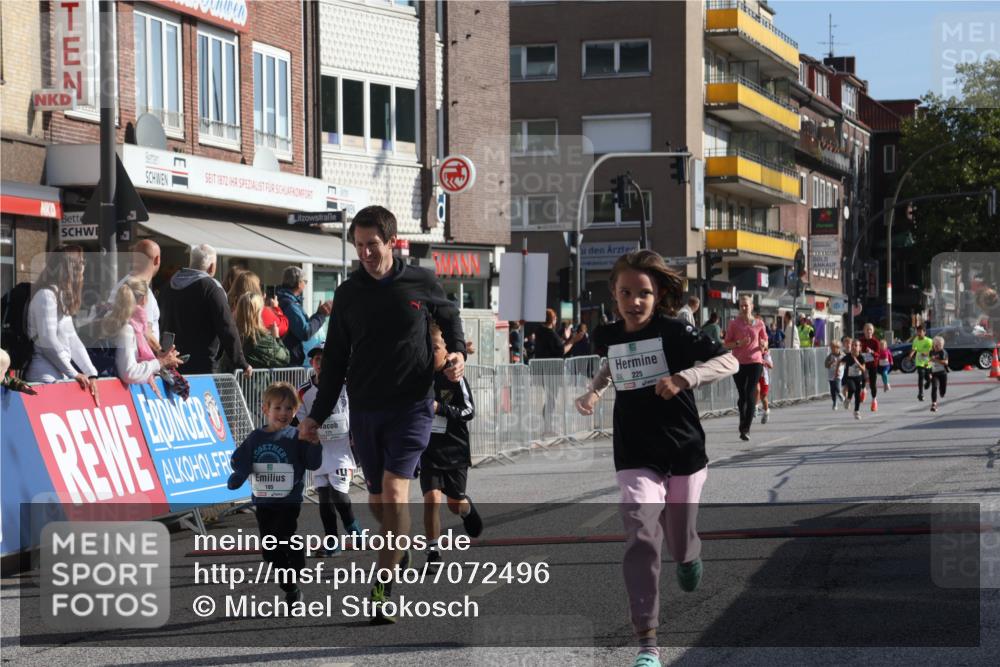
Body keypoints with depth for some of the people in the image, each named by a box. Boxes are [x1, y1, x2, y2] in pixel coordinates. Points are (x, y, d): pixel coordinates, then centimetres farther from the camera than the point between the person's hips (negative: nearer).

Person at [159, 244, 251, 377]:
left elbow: (161, 326, 18)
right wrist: (241, 365, -9)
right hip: (203, 366, -6)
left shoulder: (167, 287, 10)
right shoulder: (210, 288, -10)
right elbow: (227, 330, -14)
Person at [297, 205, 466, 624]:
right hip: (364, 408, 3)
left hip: (411, 404, -3)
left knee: (394, 490, -16)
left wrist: (457, 353, -3)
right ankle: (400, 547, 39)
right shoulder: (348, 294, 5)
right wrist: (317, 415, 8)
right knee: (377, 498, 8)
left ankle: (382, 589, -13)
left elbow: (450, 318, 18)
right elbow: (335, 359, 11)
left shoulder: (422, 284, -1)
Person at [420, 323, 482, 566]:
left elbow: (469, 411, -15)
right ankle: (433, 552, -5)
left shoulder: (456, 379, -11)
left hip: (455, 451, -1)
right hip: (428, 452, 1)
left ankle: (468, 508, 50)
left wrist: (439, 408, -24)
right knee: (431, 499, -15)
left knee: (455, 504, 12)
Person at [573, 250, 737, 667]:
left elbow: (729, 361, -16)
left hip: (684, 454, -1)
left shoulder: (674, 332, -12)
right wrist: (594, 392, 8)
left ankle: (688, 556, 56)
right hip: (636, 459, 1)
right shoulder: (608, 337, 1)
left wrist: (683, 378, -31)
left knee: (680, 545, 14)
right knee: (641, 540, -18)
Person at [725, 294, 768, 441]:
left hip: (755, 362, 0)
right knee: (742, 396, 9)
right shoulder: (734, 323, 2)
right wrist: (739, 343, -15)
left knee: (750, 396, -10)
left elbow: (765, 340, 16)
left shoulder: (758, 324, 5)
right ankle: (743, 427, 27)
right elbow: (727, 344, 3)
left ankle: (746, 429, -10)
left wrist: (763, 345, -7)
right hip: (738, 363, 0)